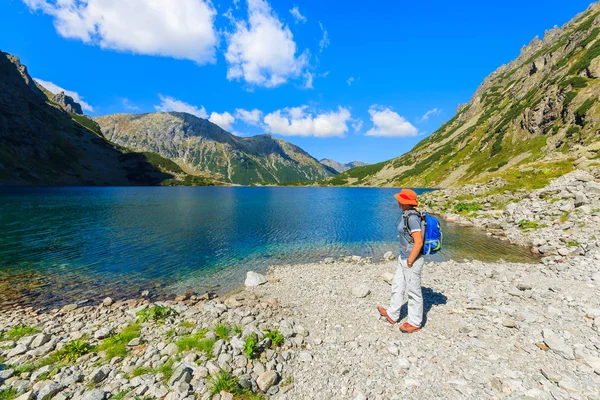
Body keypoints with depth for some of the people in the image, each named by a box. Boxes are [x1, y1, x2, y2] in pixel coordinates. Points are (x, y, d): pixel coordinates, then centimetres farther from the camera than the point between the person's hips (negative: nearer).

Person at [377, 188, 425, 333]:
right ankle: (392, 314, 38)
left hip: (412, 261, -10)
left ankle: (415, 323, 28)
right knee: (397, 286, 20)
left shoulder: (412, 217, -24)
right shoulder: (406, 214, 6)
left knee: (413, 292, 8)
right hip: (403, 258, 10)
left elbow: (418, 243, -26)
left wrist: (410, 262, -18)